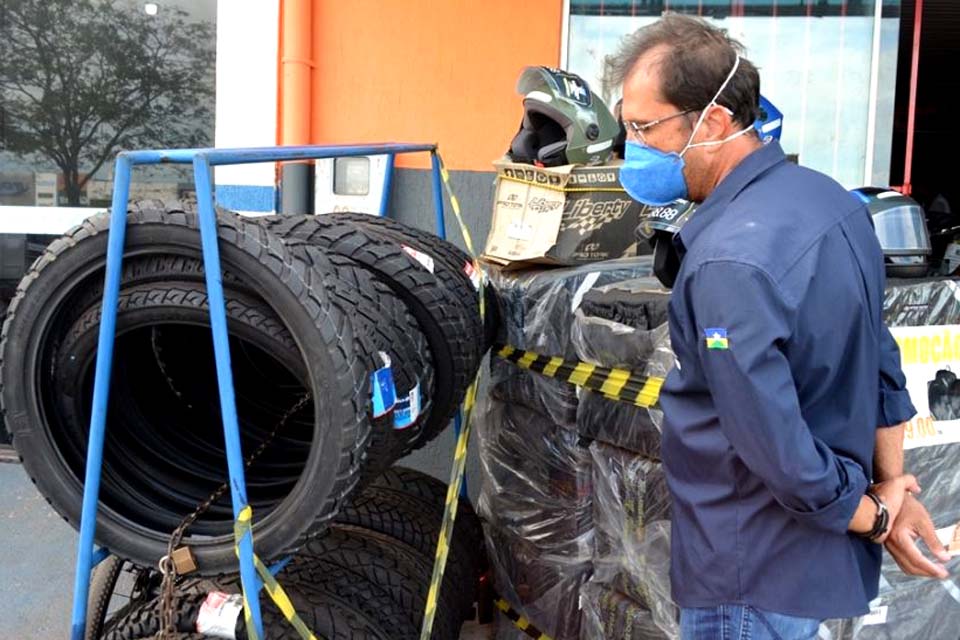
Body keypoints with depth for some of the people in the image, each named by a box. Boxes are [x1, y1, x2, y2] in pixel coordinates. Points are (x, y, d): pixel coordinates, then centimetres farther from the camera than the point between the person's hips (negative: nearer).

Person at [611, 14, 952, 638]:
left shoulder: (730, 260, -29)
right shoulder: (831, 199, 1)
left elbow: (773, 445, -27)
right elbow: (882, 365, 6)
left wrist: (877, 517, -11)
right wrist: (892, 491, 10)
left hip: (757, 575, -8)